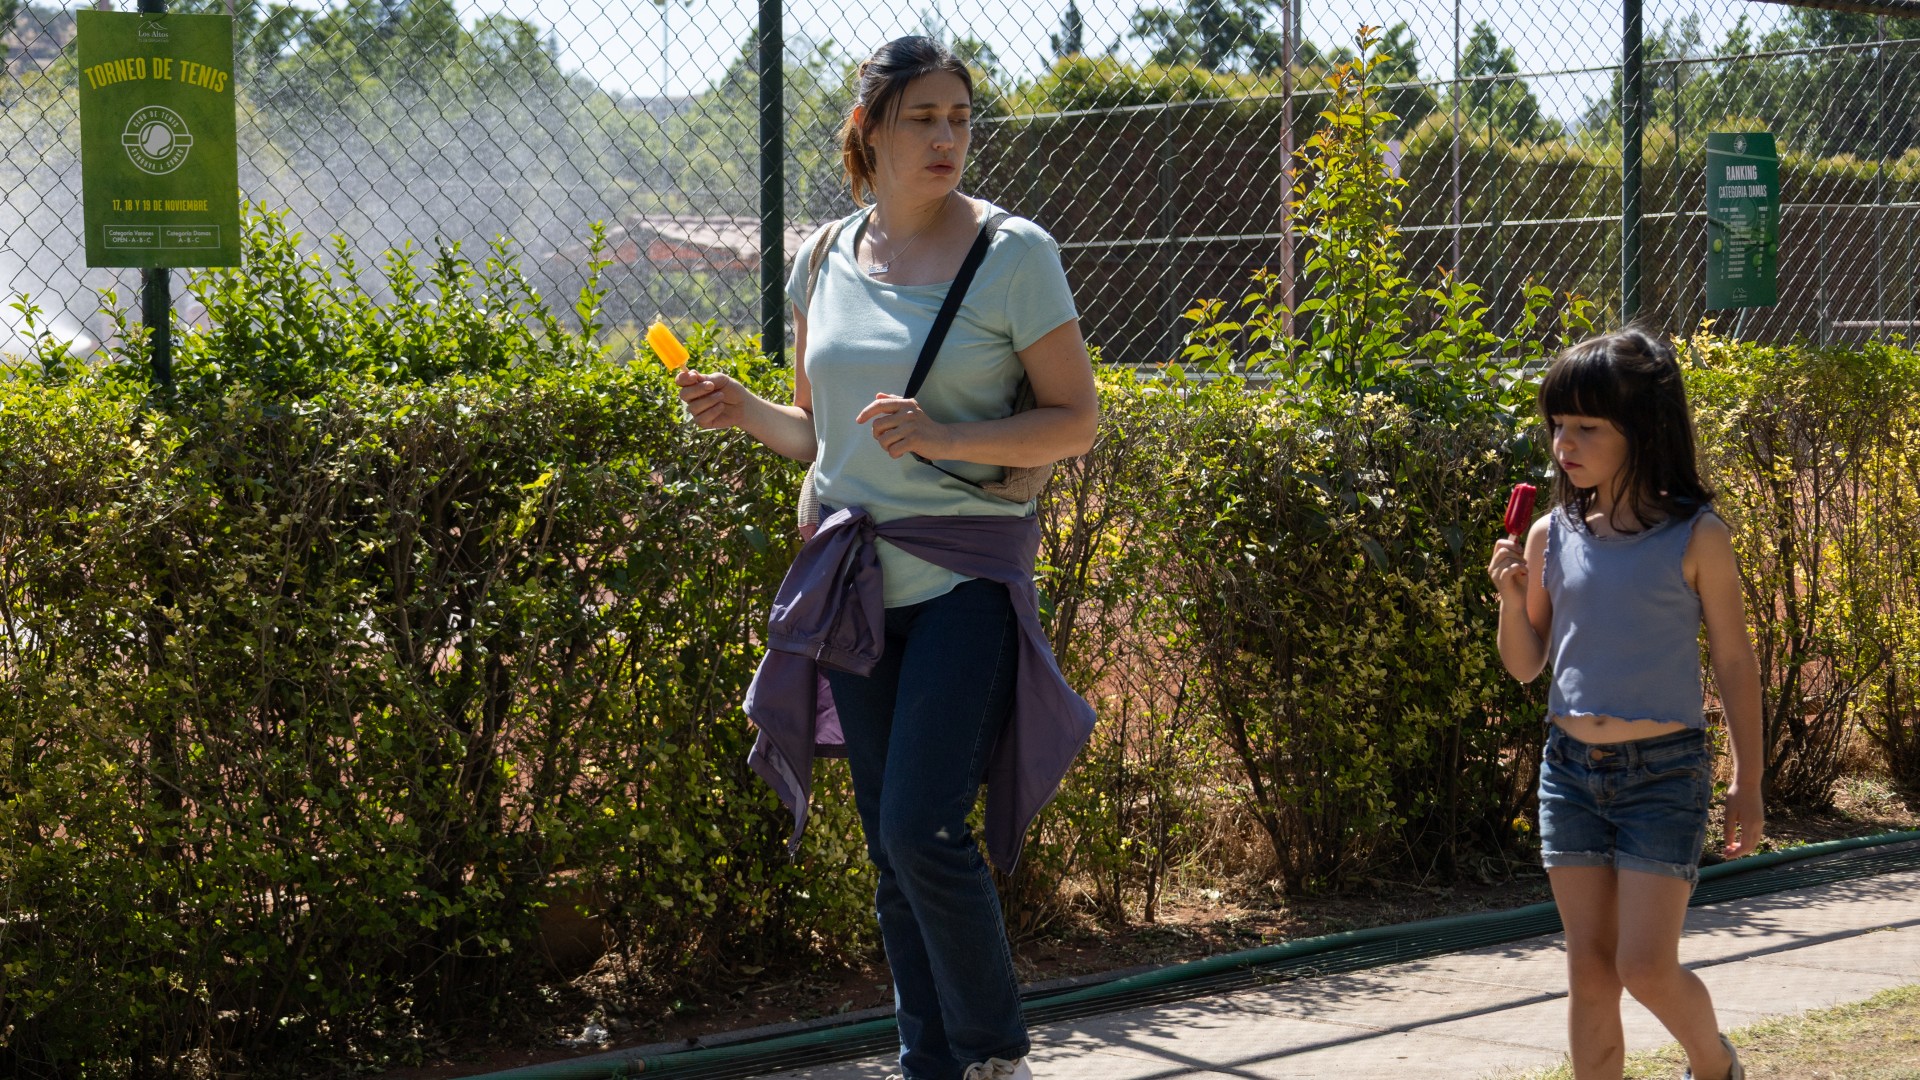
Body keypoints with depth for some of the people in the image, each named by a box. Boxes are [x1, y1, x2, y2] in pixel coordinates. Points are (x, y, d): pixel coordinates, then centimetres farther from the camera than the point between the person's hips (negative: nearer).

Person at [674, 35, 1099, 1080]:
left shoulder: (1012, 253, -5)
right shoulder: (823, 260, 9)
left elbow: (1075, 419, -5)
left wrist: (944, 436, -19)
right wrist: (744, 412, -1)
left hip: (966, 573, -5)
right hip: (856, 584, 5)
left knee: (923, 827, -15)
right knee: (890, 846, 7)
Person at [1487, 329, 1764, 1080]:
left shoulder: (1695, 538, -8)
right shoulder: (1553, 536, 3)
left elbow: (1735, 664, -2)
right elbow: (1525, 665, 10)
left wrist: (1747, 786, -3)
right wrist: (1511, 598, -9)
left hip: (1664, 769, -4)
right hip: (1571, 766, 4)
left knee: (1646, 966, -7)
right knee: (1588, 968, 6)